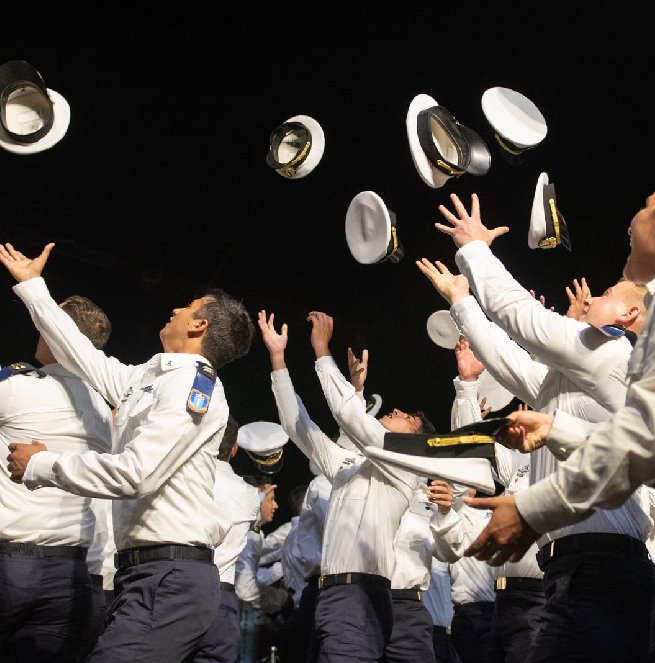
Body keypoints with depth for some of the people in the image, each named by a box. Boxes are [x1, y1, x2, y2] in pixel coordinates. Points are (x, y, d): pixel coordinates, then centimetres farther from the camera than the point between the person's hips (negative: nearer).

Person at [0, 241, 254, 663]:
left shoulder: (193, 382, -9)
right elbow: (88, 360, 30)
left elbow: (136, 473, -19)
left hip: (170, 580, -8)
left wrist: (41, 466, -6)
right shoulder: (150, 379, 17)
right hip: (146, 575, 8)